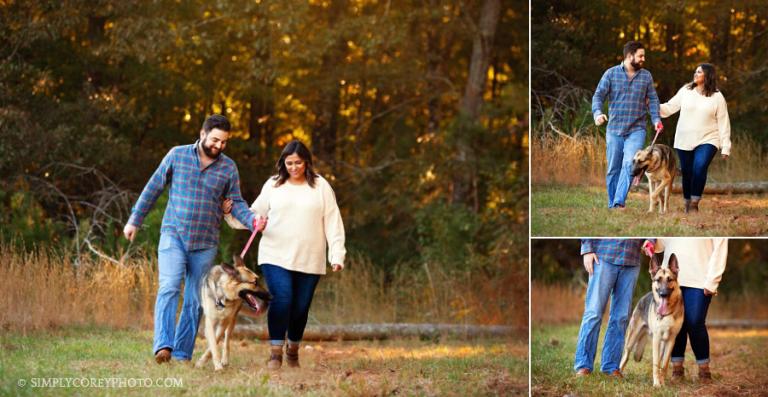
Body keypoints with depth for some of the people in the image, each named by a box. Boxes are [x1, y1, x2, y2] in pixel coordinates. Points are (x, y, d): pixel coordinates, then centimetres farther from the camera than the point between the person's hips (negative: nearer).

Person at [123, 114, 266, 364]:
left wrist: (252, 221, -13)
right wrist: (134, 220, 9)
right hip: (174, 235, -2)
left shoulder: (228, 167, 4)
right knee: (169, 288, -19)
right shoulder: (177, 155, -1)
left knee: (195, 301, 4)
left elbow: (236, 202, 7)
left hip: (205, 243, 3)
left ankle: (182, 354, 10)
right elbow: (154, 188, 6)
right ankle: (163, 346, -28)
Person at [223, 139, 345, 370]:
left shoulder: (320, 186, 6)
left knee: (301, 307, 4)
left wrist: (337, 255, -3)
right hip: (276, 256, 0)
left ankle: (293, 350, 26)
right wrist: (230, 214, -3)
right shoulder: (273, 185, 8)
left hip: (309, 261, 0)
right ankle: (275, 353, -10)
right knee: (281, 300, -16)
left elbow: (332, 222, 4)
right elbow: (255, 214, 13)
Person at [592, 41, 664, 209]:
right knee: (613, 169, 6)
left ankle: (619, 202, -24)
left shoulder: (646, 76, 7)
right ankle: (612, 206, 17)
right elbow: (598, 95, -1)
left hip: (636, 130, 0)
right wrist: (598, 113, -20)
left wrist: (656, 119, -4)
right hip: (614, 129, 0)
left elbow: (653, 99, 12)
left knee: (629, 164, -20)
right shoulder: (611, 73, 1)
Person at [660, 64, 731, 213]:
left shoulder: (717, 97, 1)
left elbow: (723, 123, 1)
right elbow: (670, 107, 8)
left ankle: (694, 204, -16)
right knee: (687, 173, 5)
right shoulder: (685, 91, 7)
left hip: (707, 141, -3)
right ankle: (687, 204, 20)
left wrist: (725, 147, -3)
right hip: (684, 141, 3)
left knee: (699, 168, -22)